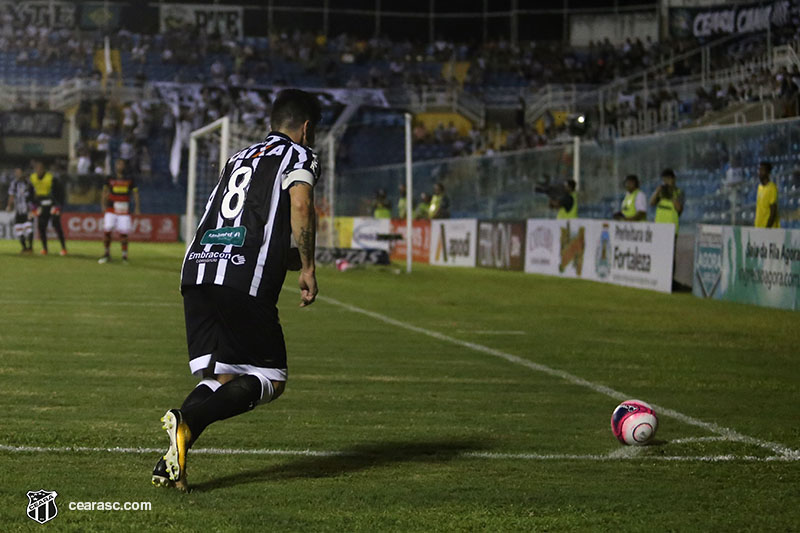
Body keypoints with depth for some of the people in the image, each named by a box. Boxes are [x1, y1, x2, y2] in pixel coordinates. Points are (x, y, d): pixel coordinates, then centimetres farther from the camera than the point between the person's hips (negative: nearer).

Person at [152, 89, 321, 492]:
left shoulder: (238, 159, 29)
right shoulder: (299, 157, 8)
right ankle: (187, 421, -20)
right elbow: (300, 206, -11)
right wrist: (307, 267, -5)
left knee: (221, 380, 9)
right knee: (269, 380, 3)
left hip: (197, 271, 7)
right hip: (244, 282, -7)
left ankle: (171, 461, -11)